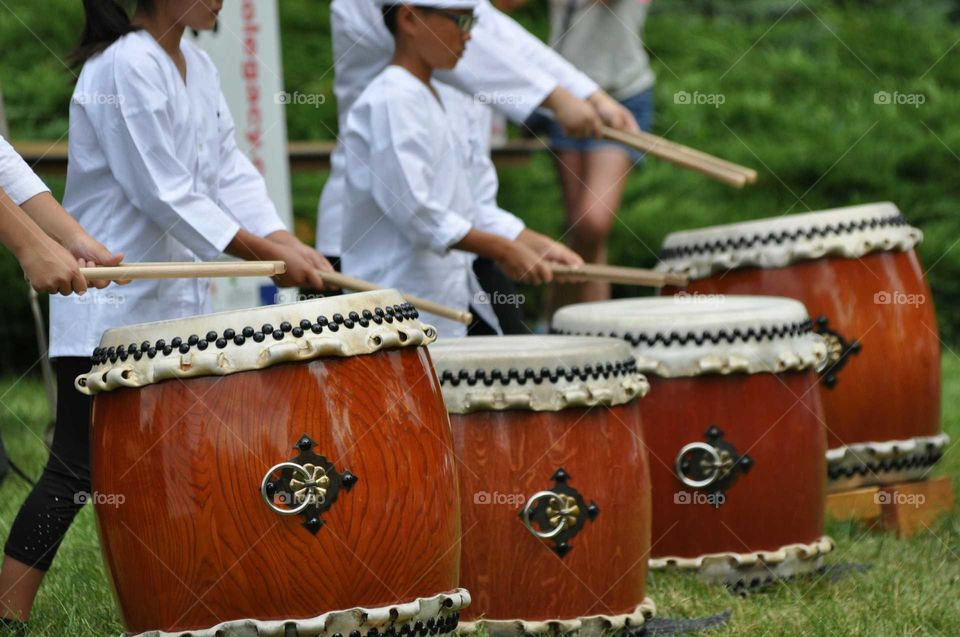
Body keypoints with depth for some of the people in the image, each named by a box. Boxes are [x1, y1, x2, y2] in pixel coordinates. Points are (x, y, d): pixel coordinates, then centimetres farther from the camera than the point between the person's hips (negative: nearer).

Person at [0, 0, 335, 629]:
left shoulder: (198, 67, 11)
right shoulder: (124, 67, -17)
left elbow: (229, 172, 9)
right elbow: (165, 195, -20)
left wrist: (289, 243, -7)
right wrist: (266, 252, -19)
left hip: (178, 304, 9)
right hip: (107, 310, -9)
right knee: (78, 470, -8)